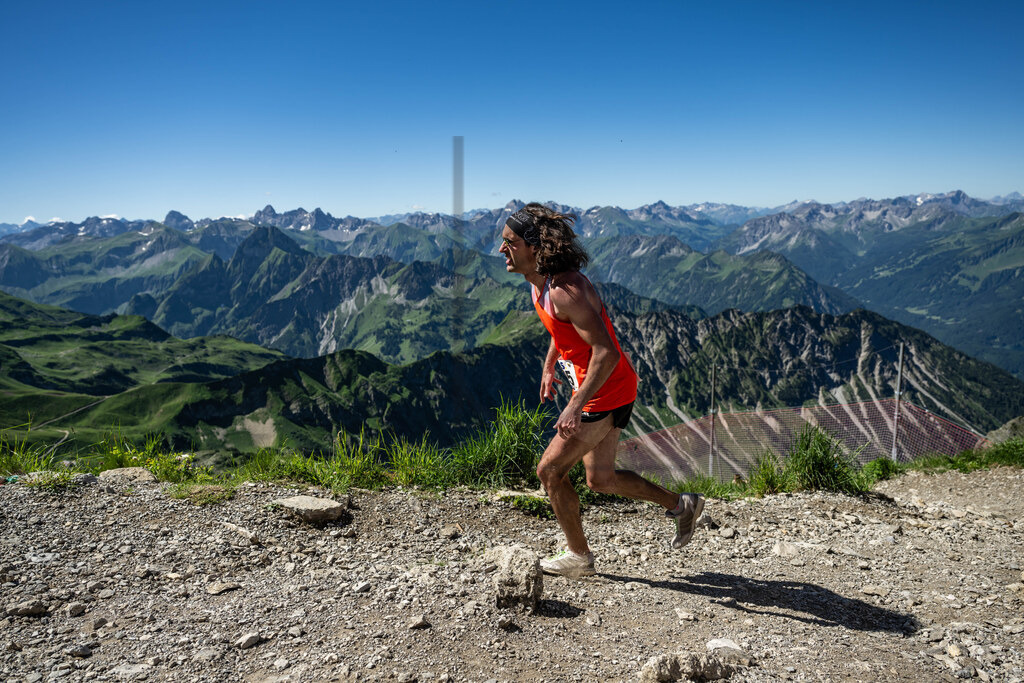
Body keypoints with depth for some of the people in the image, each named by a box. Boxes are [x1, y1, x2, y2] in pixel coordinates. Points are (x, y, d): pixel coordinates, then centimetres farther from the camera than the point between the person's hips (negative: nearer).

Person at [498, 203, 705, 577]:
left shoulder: (565, 289, -28)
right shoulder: (539, 279, 3)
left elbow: (606, 353, -31)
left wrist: (576, 406, -32)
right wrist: (548, 366, 26)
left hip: (604, 394, -10)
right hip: (604, 391, 10)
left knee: (549, 470, 1)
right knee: (600, 478, 19)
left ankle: (578, 556, 20)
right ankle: (681, 504, 34)